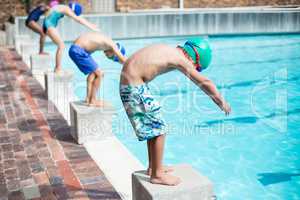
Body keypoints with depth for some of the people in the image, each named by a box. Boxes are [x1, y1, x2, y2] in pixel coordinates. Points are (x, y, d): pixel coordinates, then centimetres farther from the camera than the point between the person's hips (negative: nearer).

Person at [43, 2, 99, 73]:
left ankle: (57, 68, 14)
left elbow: (79, 19, 21)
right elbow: (78, 19, -20)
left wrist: (90, 24, 21)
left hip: (50, 25, 10)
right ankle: (58, 69, -11)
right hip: (49, 25, -10)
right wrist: (91, 27, -21)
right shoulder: (67, 9, -16)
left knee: (61, 46, 11)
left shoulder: (65, 8, 13)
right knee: (61, 46, -12)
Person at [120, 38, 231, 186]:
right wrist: (222, 102, 4)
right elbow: (205, 82, -9)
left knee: (153, 127, 19)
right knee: (159, 128, -2)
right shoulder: (180, 59, -12)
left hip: (128, 81, 10)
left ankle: (153, 168, 32)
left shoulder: (170, 51, 14)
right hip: (135, 87, -10)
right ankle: (157, 175, 9)